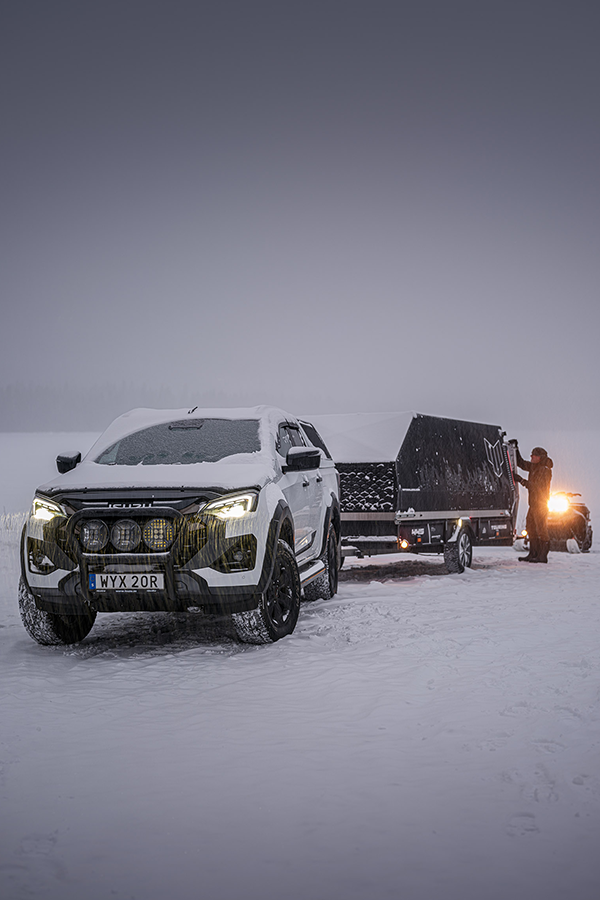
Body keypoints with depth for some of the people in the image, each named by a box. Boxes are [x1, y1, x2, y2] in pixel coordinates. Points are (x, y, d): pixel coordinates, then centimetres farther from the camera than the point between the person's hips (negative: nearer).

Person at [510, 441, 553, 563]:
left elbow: (537, 487, -21)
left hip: (541, 504, -10)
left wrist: (521, 480, -24)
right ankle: (533, 554, 18)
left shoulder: (545, 470, -15)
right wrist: (515, 449, 16)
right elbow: (521, 463, 25)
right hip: (533, 503, 10)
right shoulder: (534, 467, 11)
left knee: (541, 530, -7)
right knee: (531, 528, 12)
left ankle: (542, 556, -6)